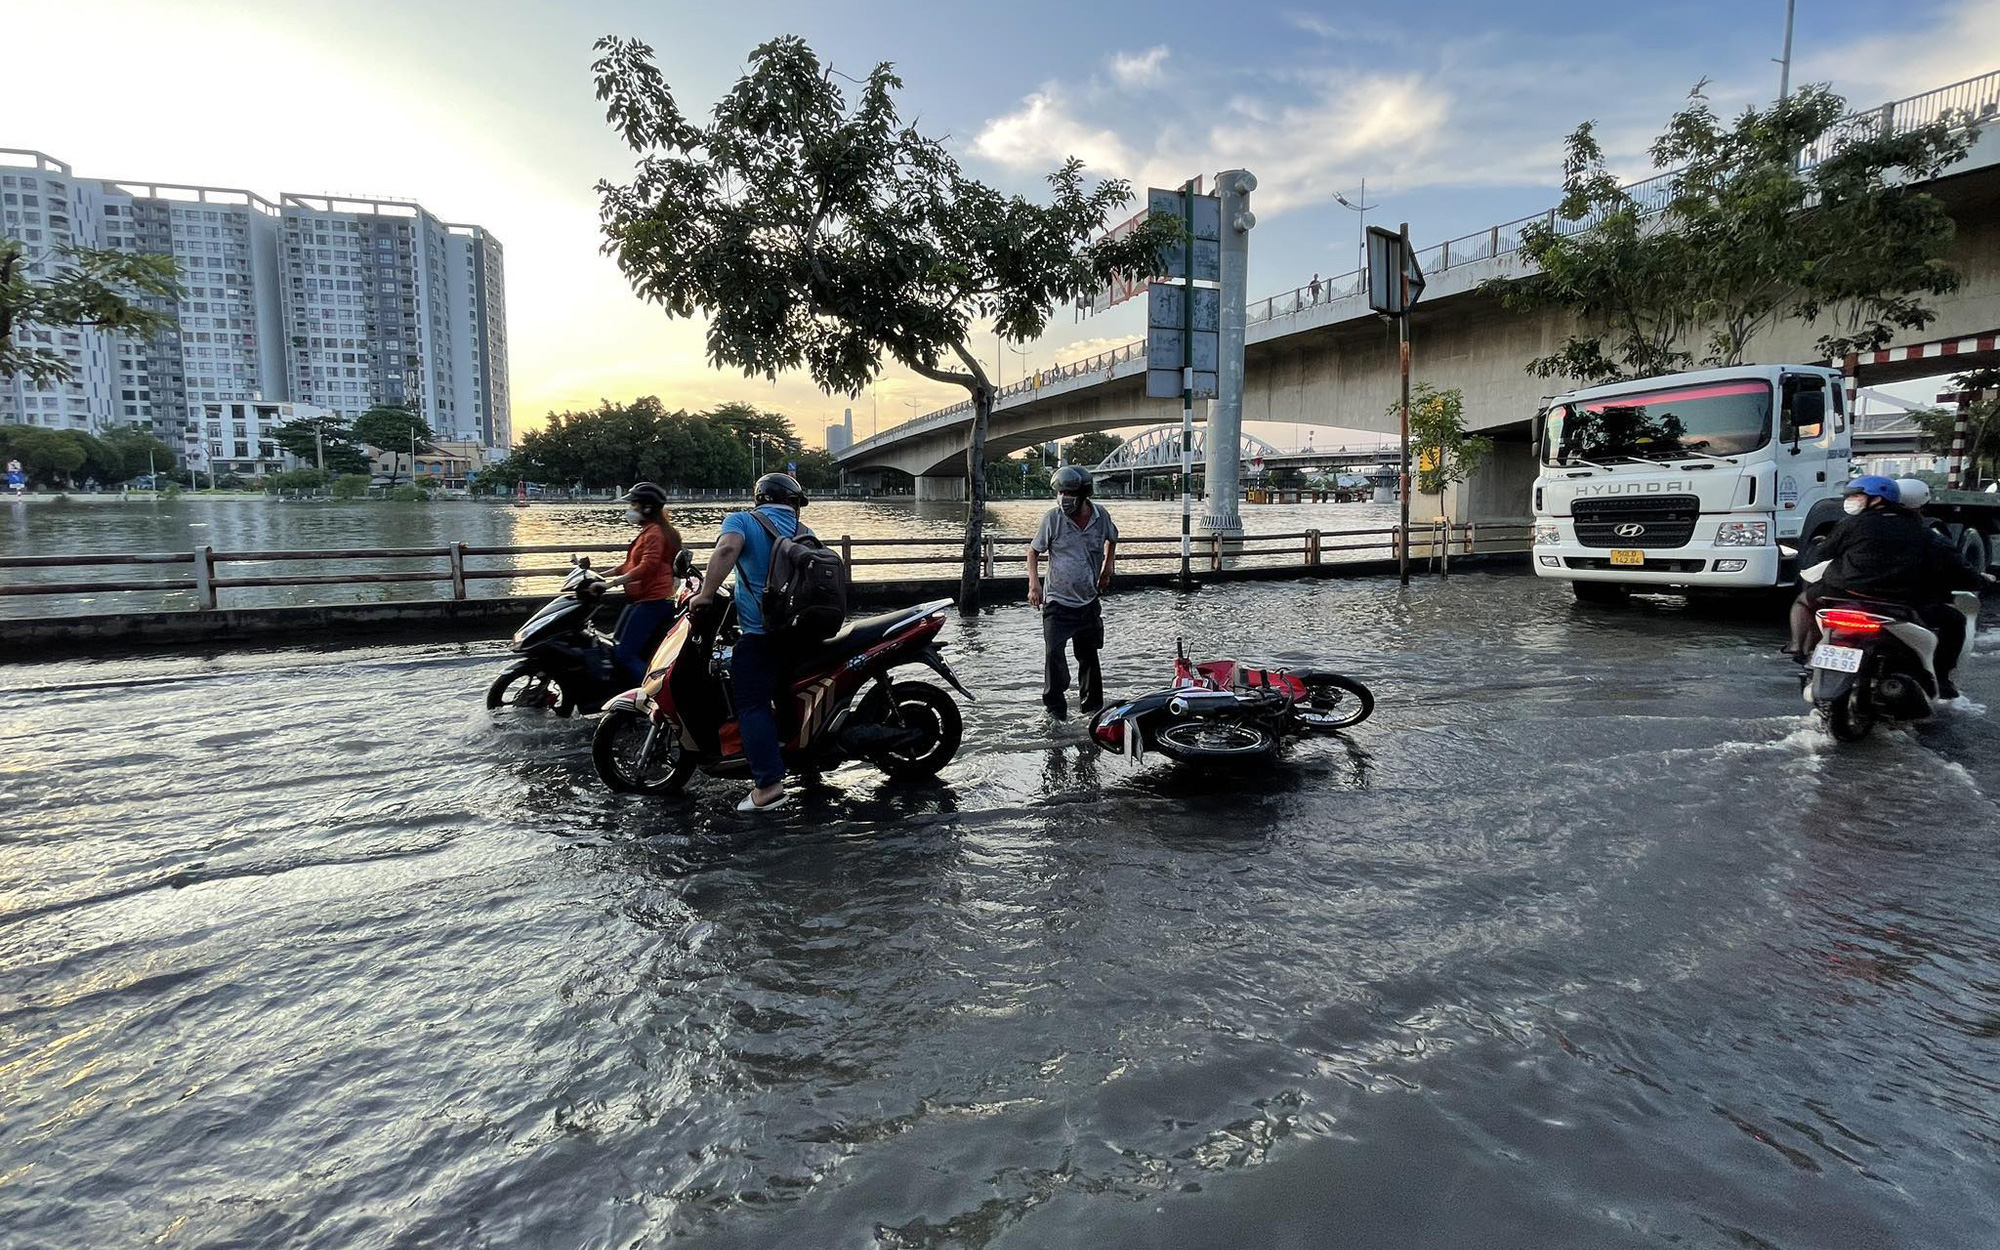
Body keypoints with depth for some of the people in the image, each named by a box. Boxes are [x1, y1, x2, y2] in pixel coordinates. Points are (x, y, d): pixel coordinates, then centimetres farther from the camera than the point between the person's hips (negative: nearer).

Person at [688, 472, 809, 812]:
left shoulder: (741, 521, 0)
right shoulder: (804, 532, 14)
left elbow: (727, 547, -22)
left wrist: (706, 593, -16)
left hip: (760, 632, -6)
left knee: (751, 704, -6)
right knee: (780, 696, 23)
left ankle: (769, 784, -14)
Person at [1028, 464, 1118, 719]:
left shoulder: (1101, 516, -3)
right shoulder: (1053, 518, -10)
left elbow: (1112, 538, 21)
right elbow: (1034, 550, -1)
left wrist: (1108, 565, 11)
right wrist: (1034, 583, -12)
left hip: (1089, 603, 3)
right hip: (1058, 603, -3)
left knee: (1089, 655, 15)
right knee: (1053, 654, -17)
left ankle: (1092, 705, 31)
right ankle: (1055, 708, -8)